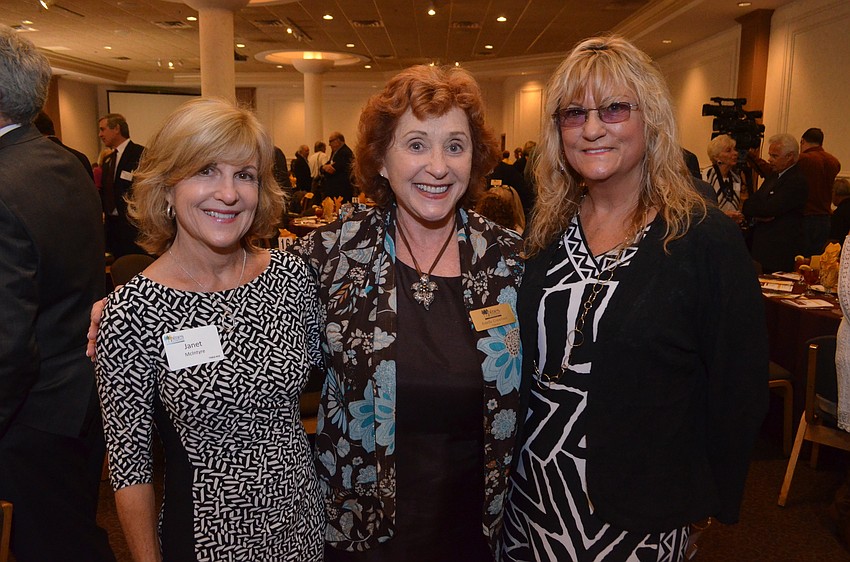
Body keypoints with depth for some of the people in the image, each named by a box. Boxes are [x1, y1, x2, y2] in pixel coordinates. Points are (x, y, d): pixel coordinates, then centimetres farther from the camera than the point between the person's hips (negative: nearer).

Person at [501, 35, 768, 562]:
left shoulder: (708, 239, -15)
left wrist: (711, 498, -4)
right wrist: (508, 453, 8)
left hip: (638, 512, -4)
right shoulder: (547, 230, -1)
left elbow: (739, 388, -9)